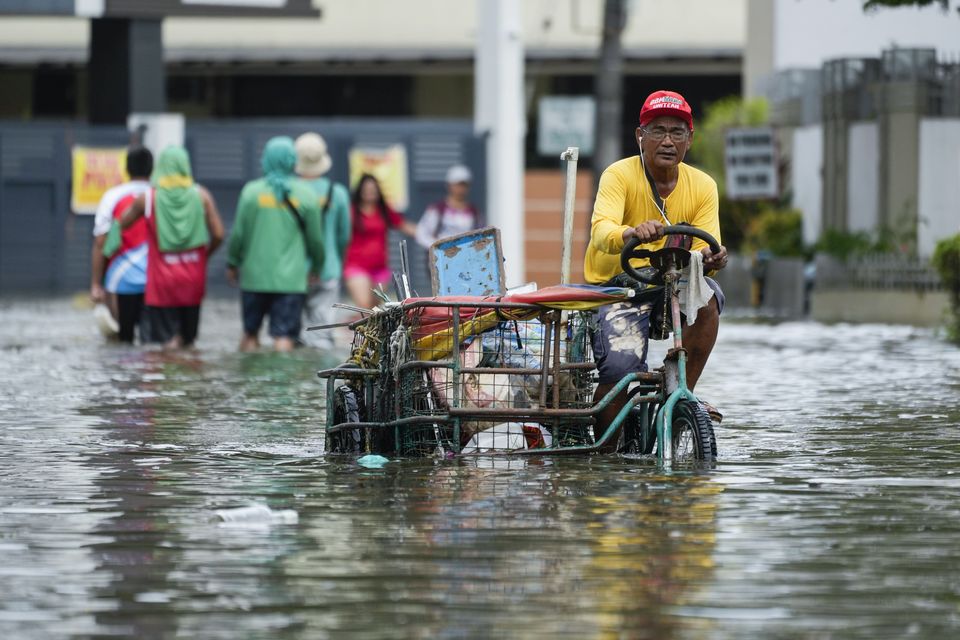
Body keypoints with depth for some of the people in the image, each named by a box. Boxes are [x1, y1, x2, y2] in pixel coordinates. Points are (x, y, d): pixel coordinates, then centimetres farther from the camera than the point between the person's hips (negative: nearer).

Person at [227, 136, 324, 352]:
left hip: (254, 275, 1)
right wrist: (316, 267, 21)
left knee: (250, 332, 15)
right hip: (291, 278, -1)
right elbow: (315, 238, 5)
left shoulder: (252, 191, -3)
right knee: (284, 337, -3)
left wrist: (232, 263, 14)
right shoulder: (305, 195, -1)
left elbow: (239, 233, -1)